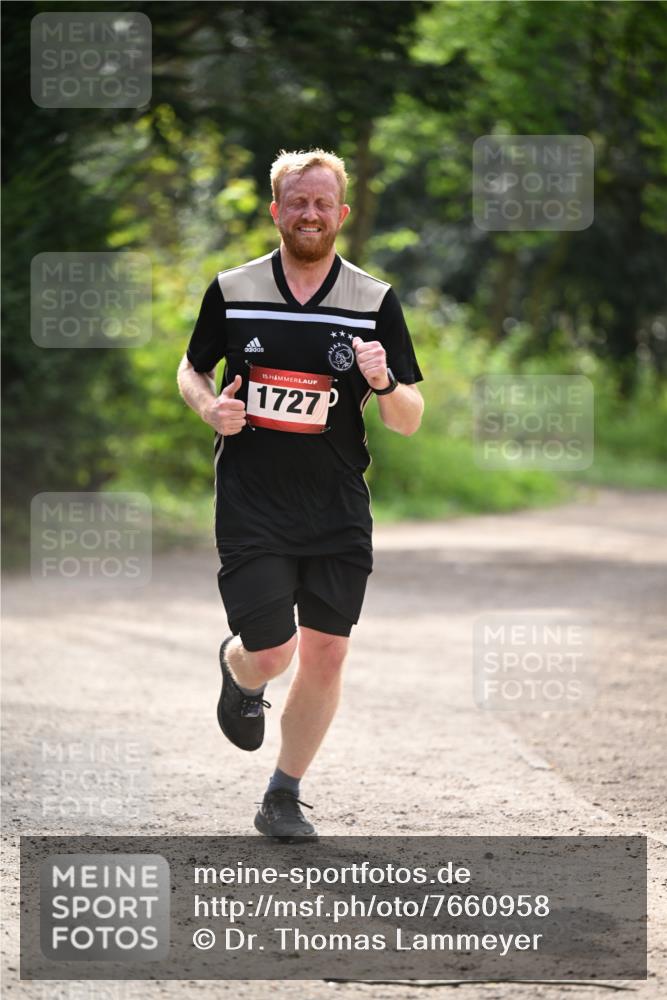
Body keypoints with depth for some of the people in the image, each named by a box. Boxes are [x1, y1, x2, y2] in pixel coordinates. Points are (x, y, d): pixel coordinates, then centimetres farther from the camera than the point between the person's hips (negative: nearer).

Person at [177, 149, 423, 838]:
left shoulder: (376, 302, 1)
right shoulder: (232, 291, 1)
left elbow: (409, 421, 3)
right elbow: (191, 369, 16)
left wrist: (384, 383, -20)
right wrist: (210, 407, -7)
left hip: (339, 512, 1)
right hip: (251, 504, -1)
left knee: (325, 654, 1)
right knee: (270, 653, -8)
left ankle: (284, 797, 18)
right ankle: (238, 673, 31)